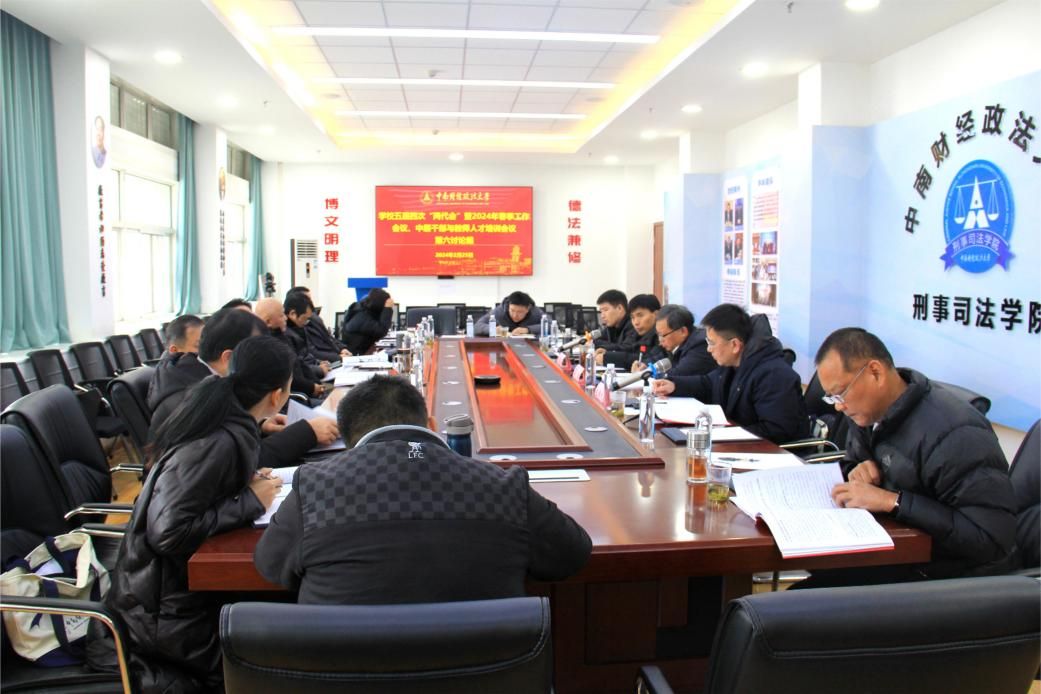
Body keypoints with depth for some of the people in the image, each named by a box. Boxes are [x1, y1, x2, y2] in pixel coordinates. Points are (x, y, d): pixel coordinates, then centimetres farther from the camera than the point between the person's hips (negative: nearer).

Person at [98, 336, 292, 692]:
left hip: (178, 579, 8)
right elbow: (168, 532, -29)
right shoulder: (219, 444, -26)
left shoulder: (219, 415, 0)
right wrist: (249, 501, -20)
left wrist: (248, 480, 1)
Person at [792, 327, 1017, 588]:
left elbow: (993, 537, -27)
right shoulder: (867, 414, 2)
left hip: (942, 574, -8)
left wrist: (893, 502, -28)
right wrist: (857, 472, -8)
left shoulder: (954, 434, -24)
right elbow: (852, 462, 17)